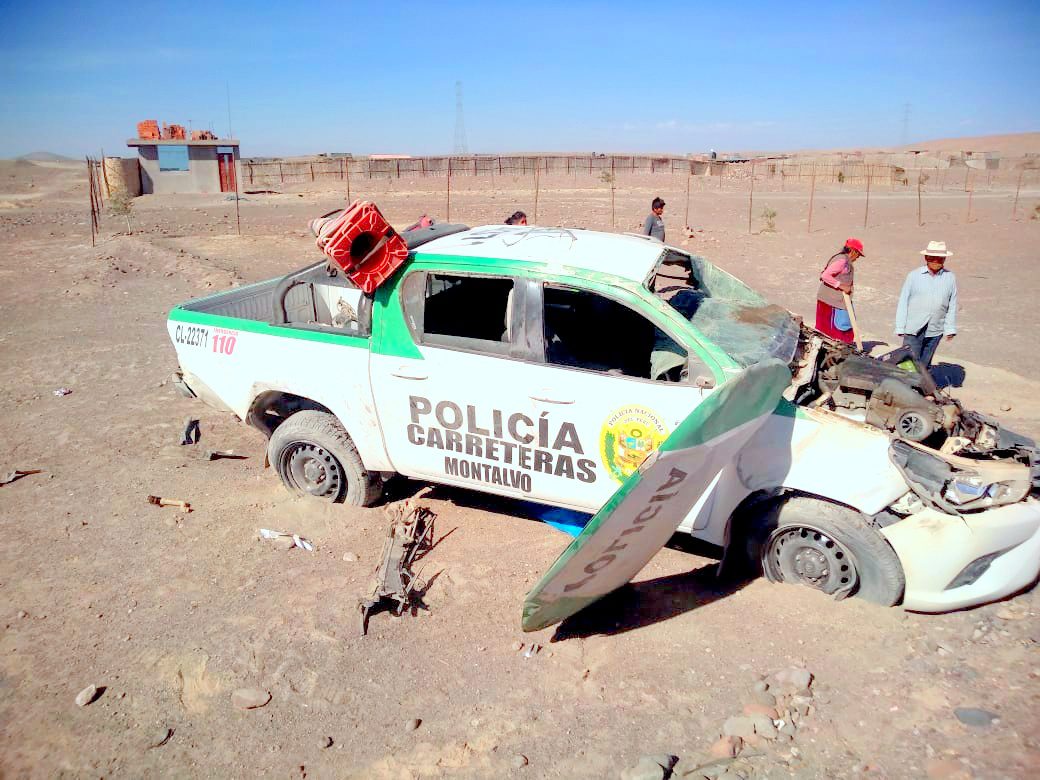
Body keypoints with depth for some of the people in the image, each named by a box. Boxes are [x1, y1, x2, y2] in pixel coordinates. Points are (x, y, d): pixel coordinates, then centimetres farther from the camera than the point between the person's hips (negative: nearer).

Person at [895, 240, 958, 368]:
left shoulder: (950, 277, 5)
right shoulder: (914, 275, -1)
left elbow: (952, 305, 10)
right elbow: (903, 302, 2)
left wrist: (950, 329, 8)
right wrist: (900, 328, -1)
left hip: (935, 332, 2)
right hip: (913, 330, -2)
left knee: (925, 365, 10)